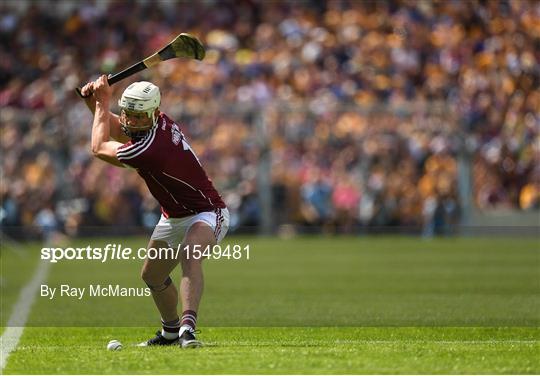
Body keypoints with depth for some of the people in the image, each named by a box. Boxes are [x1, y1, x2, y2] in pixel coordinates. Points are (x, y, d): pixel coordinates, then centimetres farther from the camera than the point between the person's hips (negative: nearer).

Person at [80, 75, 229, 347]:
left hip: (206, 214, -10)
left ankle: (187, 327, -53)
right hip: (173, 218, 10)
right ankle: (171, 331, 43)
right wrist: (95, 102, -4)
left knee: (189, 254, -40)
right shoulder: (161, 122, -9)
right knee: (152, 276, 22)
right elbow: (118, 131, 13)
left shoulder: (148, 149, -33)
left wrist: (102, 103, -7)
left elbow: (99, 148, -15)